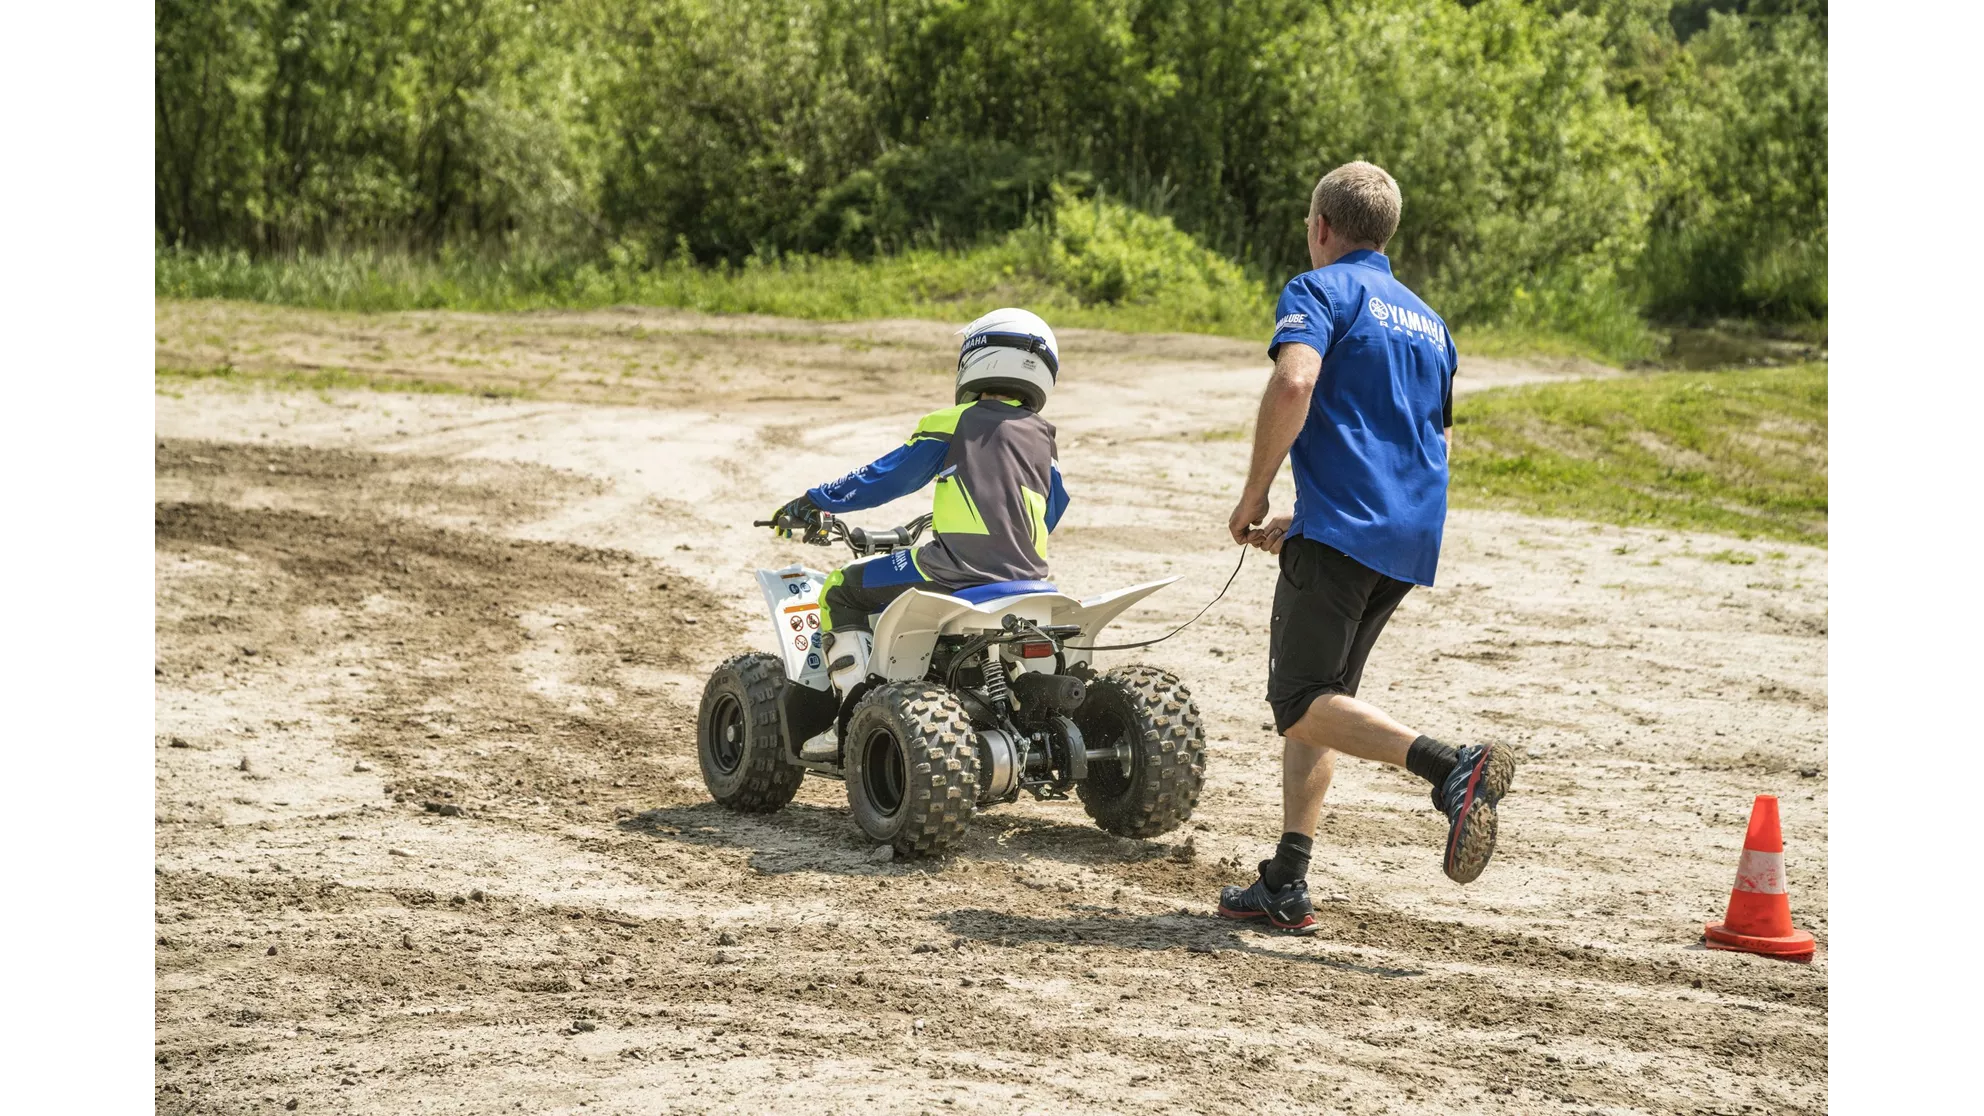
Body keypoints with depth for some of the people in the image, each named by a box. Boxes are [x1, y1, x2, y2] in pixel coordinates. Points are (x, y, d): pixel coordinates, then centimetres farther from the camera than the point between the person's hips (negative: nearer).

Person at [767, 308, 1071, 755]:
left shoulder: (953, 423, 2)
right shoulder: (1043, 442, 16)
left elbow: (890, 475, 3)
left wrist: (816, 501, 13)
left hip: (953, 572, -6)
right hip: (1026, 579, 6)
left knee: (841, 590, 11)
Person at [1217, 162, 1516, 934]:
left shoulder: (1320, 291, -1)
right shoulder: (1427, 321, 24)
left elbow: (1294, 383, -21)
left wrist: (1254, 495, -10)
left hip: (1341, 530, -8)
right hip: (1413, 537, 8)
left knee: (1302, 707, -8)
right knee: (1311, 702, 15)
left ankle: (1452, 769, -29)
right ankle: (1286, 887, 10)